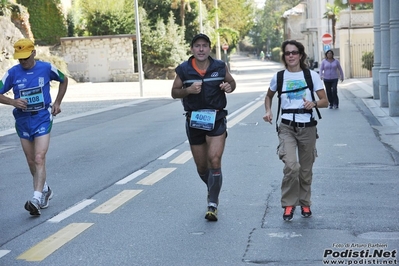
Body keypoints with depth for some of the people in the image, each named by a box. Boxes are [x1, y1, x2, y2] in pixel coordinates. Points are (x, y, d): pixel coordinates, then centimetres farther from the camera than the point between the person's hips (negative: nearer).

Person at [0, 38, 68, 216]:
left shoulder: (46, 68, -5)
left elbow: (64, 80, 13)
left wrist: (57, 103, 6)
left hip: (42, 119, -3)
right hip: (23, 120, 3)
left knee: (39, 159, -15)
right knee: (31, 162, 12)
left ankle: (36, 200, -20)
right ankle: (45, 190, 34)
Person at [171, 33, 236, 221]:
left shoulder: (220, 67, -2)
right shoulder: (183, 70, -4)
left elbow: (232, 82, 13)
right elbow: (174, 92, 4)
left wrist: (229, 87, -11)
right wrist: (188, 90, -17)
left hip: (216, 119, -1)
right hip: (194, 121, 2)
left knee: (214, 161, -15)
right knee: (201, 167, 11)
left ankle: (213, 204, -6)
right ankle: (212, 190, 41)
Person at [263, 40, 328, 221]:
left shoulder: (311, 75, 0)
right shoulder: (278, 77, 3)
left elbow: (325, 101, 1)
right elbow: (269, 96, 21)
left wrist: (313, 103, -20)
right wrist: (268, 111, 3)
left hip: (308, 127, 1)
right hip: (287, 127, -1)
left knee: (306, 169, 11)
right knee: (291, 165, -21)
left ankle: (305, 203, 33)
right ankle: (288, 204, -3)